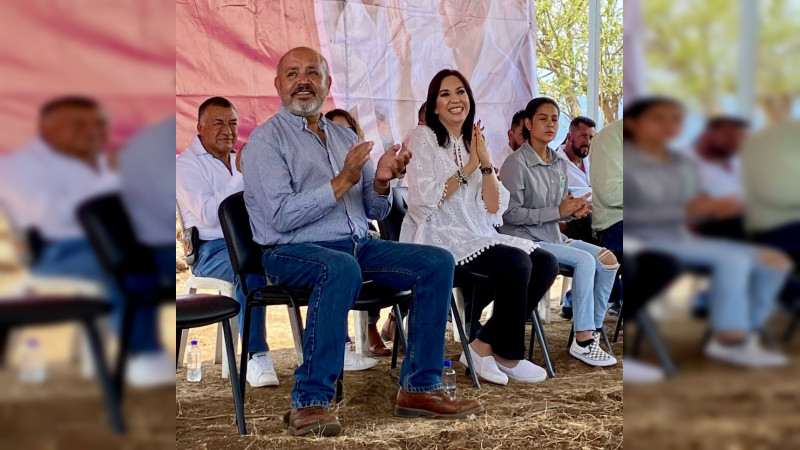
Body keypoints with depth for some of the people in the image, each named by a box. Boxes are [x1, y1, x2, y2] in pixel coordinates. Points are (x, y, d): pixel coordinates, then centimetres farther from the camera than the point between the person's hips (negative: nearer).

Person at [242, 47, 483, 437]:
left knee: (437, 262, -10)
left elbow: (375, 212, 14)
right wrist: (342, 182, -18)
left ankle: (419, 387, -6)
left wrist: (381, 182, -8)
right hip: (291, 252, -6)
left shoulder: (345, 137, 17)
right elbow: (281, 217, -16)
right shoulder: (266, 139, -3)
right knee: (341, 267, -39)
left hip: (357, 246, 7)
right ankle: (309, 401, -30)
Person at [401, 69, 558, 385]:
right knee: (517, 263, -26)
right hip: (437, 238, -7)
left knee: (546, 264, -10)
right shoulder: (424, 137, -2)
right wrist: (468, 168, -11)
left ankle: (485, 345, -6)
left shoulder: (473, 143, 16)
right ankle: (507, 356, -7)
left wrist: (486, 163, -6)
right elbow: (421, 203, -15)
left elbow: (493, 210, 7)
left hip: (476, 236, 7)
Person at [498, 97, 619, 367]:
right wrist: (558, 211, -20)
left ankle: (592, 332, -4)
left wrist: (573, 211, -5)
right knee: (584, 260, -24)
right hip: (524, 240, -8)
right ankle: (583, 342, -18)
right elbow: (511, 214, -18)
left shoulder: (560, 164, 13)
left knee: (607, 259, -10)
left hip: (553, 237, 8)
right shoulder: (516, 164, -11)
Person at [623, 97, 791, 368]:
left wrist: (712, 208, -7)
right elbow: (621, 215, -19)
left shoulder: (685, 165, 13)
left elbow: (695, 208, 19)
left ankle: (744, 333, -5)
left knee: (775, 261, -1)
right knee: (733, 259, -26)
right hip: (642, 241, -8)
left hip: (683, 237, 8)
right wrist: (684, 210, -22)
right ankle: (730, 339, -19)